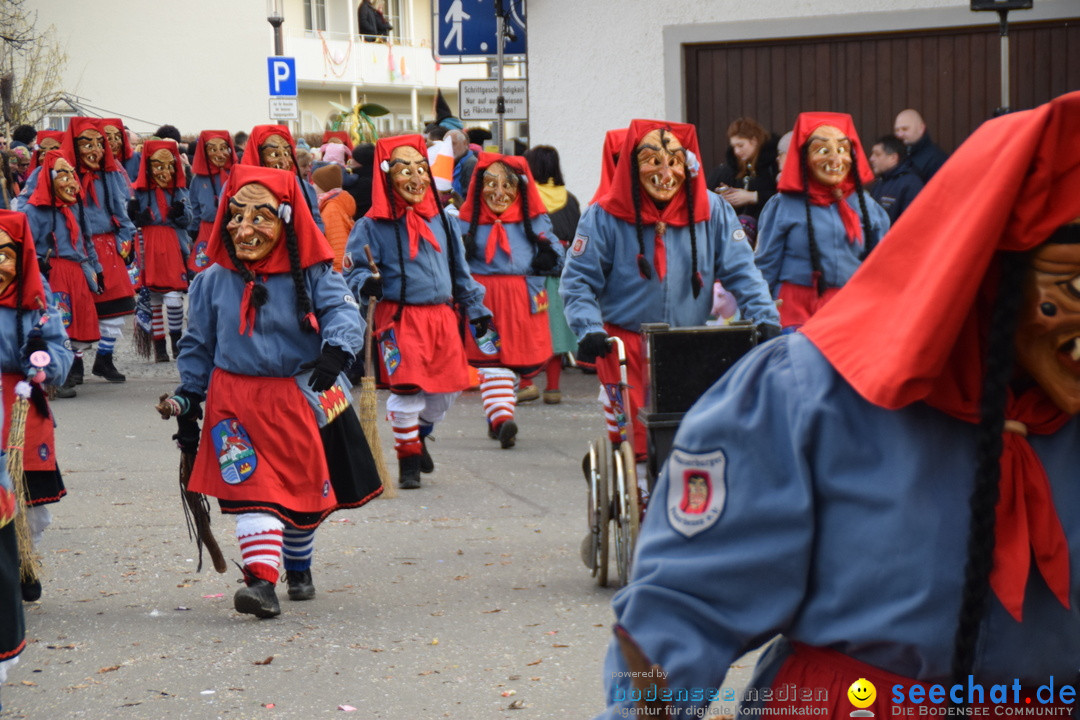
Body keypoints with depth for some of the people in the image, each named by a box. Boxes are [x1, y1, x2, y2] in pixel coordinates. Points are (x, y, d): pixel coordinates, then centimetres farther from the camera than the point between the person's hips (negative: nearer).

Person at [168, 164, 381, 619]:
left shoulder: (310, 275, -5)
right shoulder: (212, 282, 1)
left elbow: (342, 311, -18)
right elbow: (198, 345, 9)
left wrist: (336, 352, -38)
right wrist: (187, 402, 8)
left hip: (302, 400, 1)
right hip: (237, 402, -1)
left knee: (306, 493, 14)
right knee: (253, 489, -16)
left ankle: (299, 567, 37)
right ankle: (261, 580, -22)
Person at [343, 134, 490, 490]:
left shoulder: (441, 220, 12)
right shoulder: (373, 226, -4)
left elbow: (459, 271, 21)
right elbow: (352, 270, -4)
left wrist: (476, 309, 20)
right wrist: (366, 284, -26)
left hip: (441, 316, 5)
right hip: (400, 317, -5)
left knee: (448, 386, 7)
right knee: (407, 388, -12)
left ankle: (419, 435, 35)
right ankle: (408, 457, 7)